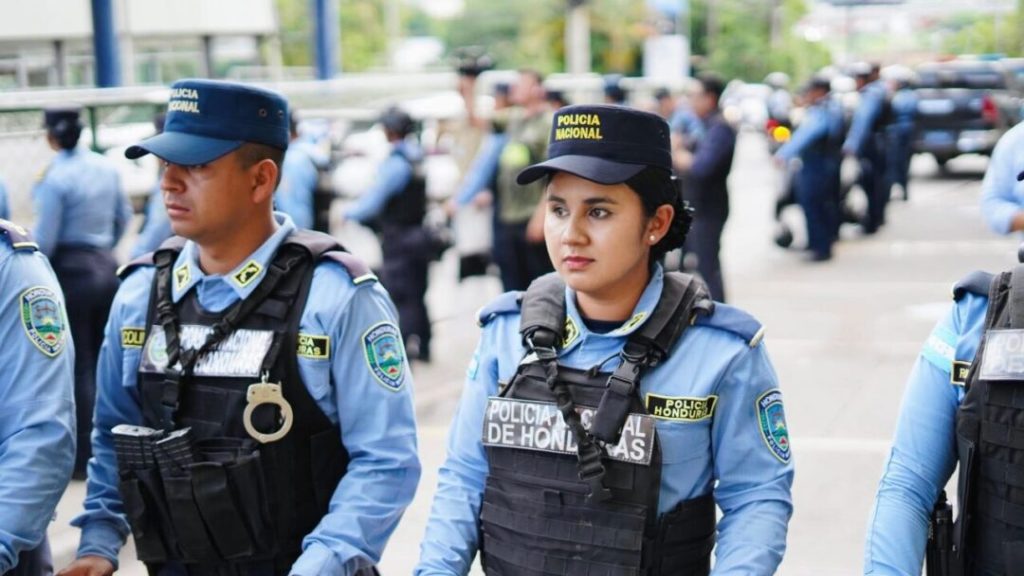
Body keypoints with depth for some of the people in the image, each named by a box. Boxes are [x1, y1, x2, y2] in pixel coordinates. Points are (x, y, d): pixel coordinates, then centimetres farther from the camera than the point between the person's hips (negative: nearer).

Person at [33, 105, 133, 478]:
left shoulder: (54, 178, -17)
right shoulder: (106, 168, 3)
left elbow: (44, 240, -15)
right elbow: (123, 217, 14)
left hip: (70, 272, -6)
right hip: (106, 267, 6)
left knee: (78, 366, 1)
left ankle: (85, 457, 5)